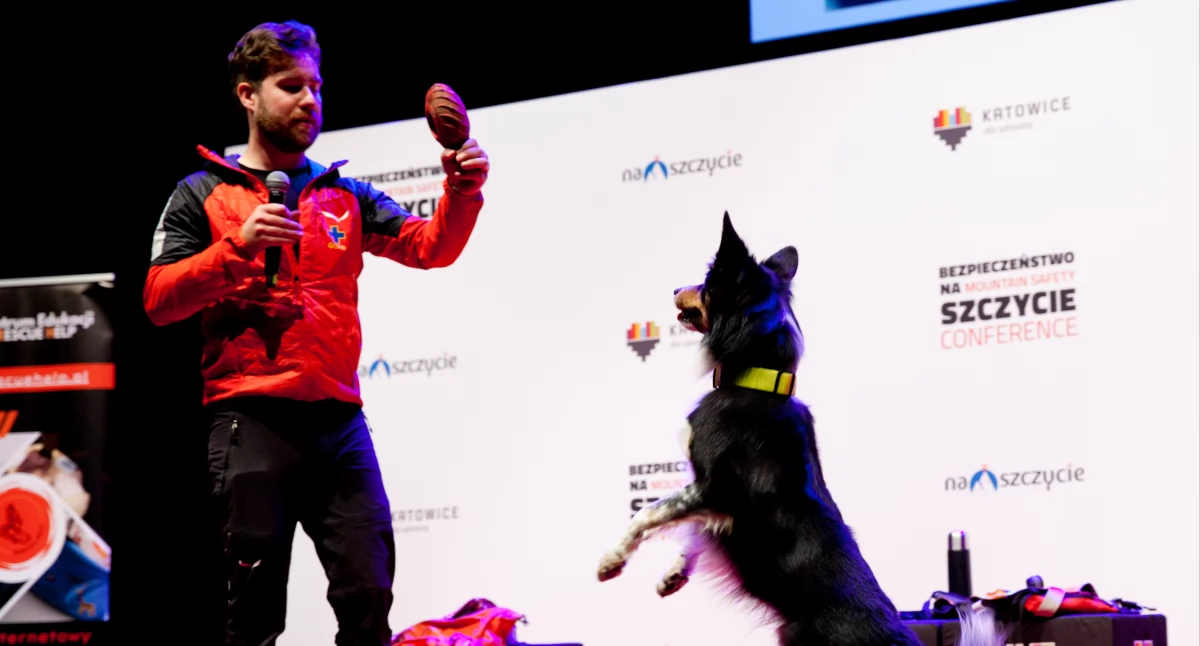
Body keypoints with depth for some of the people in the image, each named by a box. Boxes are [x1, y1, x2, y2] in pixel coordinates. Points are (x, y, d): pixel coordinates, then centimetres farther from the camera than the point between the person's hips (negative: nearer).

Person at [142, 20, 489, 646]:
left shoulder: (346, 195, 18)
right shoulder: (203, 195, 9)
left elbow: (429, 247, 7)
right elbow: (159, 301, 0)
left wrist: (461, 192, -12)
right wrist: (238, 248, -13)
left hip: (340, 422, 3)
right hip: (252, 421, -3)